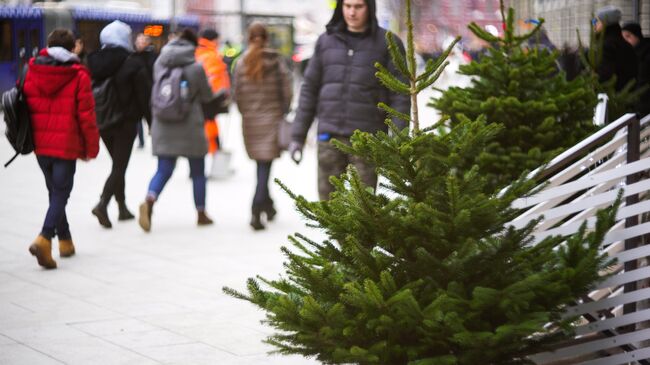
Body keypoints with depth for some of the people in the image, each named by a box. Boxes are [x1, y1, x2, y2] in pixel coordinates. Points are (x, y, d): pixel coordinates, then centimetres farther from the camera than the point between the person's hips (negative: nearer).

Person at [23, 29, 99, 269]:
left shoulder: (32, 71, 3)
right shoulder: (78, 76, -9)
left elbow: (25, 106, 8)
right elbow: (86, 114, -9)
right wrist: (91, 148, 2)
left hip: (40, 144, 5)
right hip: (66, 145, -5)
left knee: (55, 192, 19)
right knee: (61, 194, -2)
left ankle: (65, 240, 26)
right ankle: (44, 239, -21)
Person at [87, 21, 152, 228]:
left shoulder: (93, 62, 4)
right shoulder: (133, 65, -10)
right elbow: (145, 97, -9)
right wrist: (152, 123, 0)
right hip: (126, 123, -5)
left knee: (118, 165, 19)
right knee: (120, 166, -3)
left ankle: (122, 208, 23)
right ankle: (102, 204, -22)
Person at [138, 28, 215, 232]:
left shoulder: (159, 64, 0)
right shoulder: (196, 68, -13)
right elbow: (207, 97, -2)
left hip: (164, 126, 3)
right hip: (190, 126, -3)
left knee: (164, 170, 4)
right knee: (198, 172, 14)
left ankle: (149, 201, -23)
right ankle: (201, 214, 22)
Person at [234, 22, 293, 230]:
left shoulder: (241, 63, 0)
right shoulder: (276, 61, -6)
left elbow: (237, 94, 1)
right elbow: (287, 91, -6)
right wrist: (282, 113, 9)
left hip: (249, 121, 3)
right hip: (271, 118, -3)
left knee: (260, 164, 18)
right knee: (265, 166, -4)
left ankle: (267, 205, 28)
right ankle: (257, 210, -16)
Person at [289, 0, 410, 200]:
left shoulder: (388, 43, 0)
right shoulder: (326, 41, 9)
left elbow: (400, 95, -3)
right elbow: (310, 88, 12)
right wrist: (298, 135, 9)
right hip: (330, 135, 3)